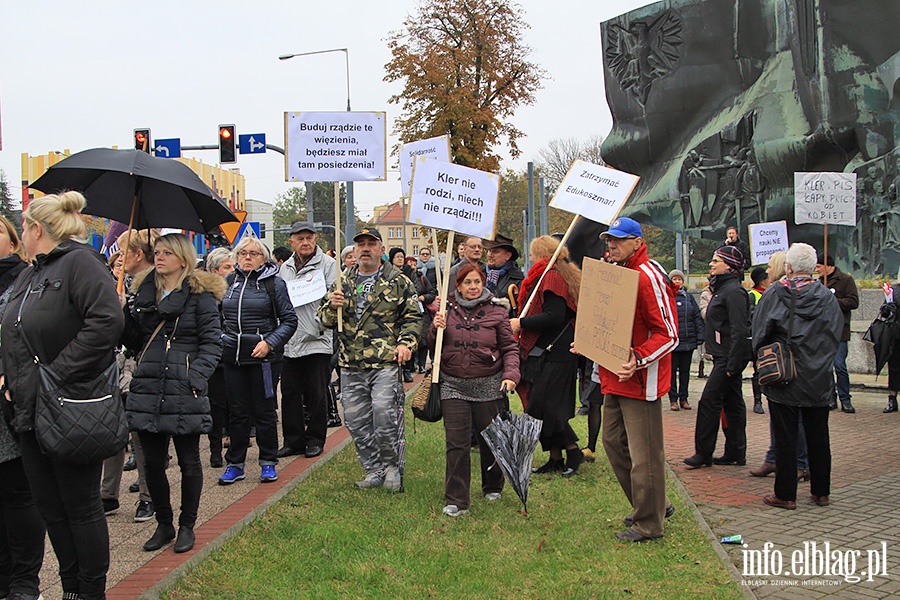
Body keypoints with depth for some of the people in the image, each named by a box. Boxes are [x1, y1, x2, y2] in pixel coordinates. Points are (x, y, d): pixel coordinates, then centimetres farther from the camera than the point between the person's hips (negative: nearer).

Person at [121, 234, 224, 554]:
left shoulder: (200, 294, -3)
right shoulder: (144, 292, 14)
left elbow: (212, 343, -6)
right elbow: (136, 342, 15)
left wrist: (196, 377, -18)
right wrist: (123, 314, -2)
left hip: (183, 394, -5)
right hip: (147, 389, 5)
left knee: (189, 461, 6)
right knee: (152, 462, 9)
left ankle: (187, 526, 21)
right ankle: (164, 524, 25)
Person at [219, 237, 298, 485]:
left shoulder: (274, 283, -2)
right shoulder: (229, 281, 10)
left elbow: (289, 320, -3)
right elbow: (220, 316, 20)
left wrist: (270, 342, -13)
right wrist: (220, 339, 6)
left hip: (264, 356, -3)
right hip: (232, 356, 4)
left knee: (264, 410, 4)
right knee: (237, 411, 9)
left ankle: (268, 463, 16)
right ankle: (234, 464, 19)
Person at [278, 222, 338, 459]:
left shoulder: (328, 264, -3)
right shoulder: (285, 268, 14)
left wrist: (322, 322, -19)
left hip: (317, 340, -5)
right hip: (289, 342, 5)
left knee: (316, 394, 3)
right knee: (290, 393, 9)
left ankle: (315, 440, 16)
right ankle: (294, 440, 20)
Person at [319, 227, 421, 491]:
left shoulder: (398, 282, 4)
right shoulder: (343, 282, 14)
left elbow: (413, 316, 5)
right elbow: (324, 319, 16)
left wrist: (406, 343, -11)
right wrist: (331, 306, -6)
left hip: (386, 363, -4)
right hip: (351, 366, 5)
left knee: (385, 417, -11)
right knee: (356, 420, 8)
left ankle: (392, 468, 11)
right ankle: (374, 472, 22)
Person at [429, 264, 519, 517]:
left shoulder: (496, 312, 1)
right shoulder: (447, 309, 5)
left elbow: (510, 347, 1)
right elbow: (433, 345, 10)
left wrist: (511, 374, -14)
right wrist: (436, 329, -10)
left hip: (489, 386, 0)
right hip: (454, 385, 0)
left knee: (490, 439, 11)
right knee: (456, 443, -4)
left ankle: (493, 487, 34)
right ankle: (456, 501, 1)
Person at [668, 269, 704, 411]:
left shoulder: (689, 297, 9)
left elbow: (698, 317, 8)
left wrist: (700, 336, 1)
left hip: (688, 341, 3)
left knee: (685, 370, 10)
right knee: (672, 370, 3)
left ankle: (683, 398, 20)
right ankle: (673, 398, 12)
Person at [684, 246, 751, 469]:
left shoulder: (733, 291, -16)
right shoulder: (722, 289, 17)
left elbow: (739, 331, -22)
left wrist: (732, 364, -23)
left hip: (729, 357, -11)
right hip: (724, 357, 11)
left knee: (709, 402, -8)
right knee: (732, 403, 12)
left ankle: (703, 453, -2)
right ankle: (736, 453, 17)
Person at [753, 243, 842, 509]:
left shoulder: (774, 294, -9)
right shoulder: (828, 298, -3)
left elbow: (759, 335, -6)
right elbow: (836, 337, 3)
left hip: (783, 379, -3)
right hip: (819, 380, 3)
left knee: (785, 437, 3)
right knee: (818, 436, 13)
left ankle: (785, 494, 8)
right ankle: (821, 492, 22)